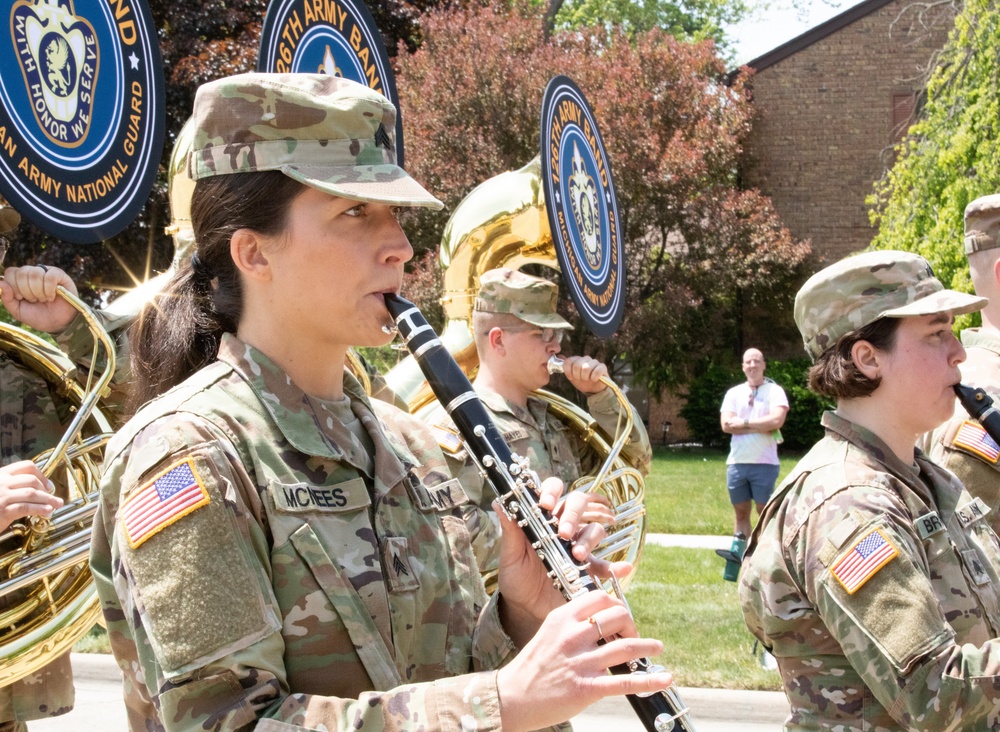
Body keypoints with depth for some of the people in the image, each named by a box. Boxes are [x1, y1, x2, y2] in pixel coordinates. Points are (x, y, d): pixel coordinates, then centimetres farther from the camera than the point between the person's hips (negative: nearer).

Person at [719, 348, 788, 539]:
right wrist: (760, 426, -9)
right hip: (736, 463, 4)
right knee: (741, 512, 10)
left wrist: (745, 422, -10)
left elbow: (776, 420, -16)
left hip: (765, 464, -4)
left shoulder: (775, 391, -1)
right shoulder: (734, 393, 9)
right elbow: (726, 425, -3)